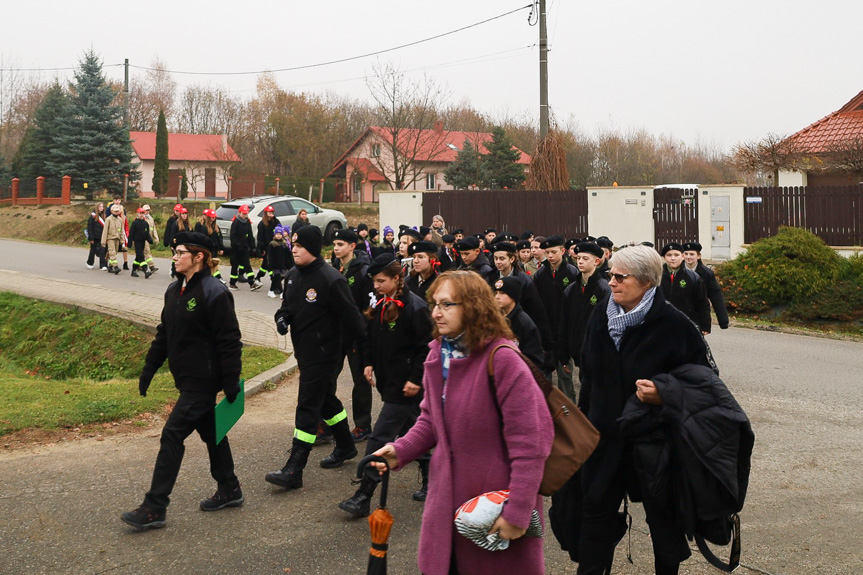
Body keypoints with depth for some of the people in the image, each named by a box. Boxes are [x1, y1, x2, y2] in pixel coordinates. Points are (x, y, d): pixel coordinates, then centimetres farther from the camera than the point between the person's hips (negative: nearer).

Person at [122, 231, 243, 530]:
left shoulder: (214, 293, -18)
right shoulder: (175, 290, 9)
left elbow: (230, 342, -18)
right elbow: (164, 333, 17)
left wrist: (231, 383, -18)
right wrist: (149, 368, 14)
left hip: (203, 380, -9)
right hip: (187, 379, 9)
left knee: (172, 435, -9)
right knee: (209, 431, 18)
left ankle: (154, 508, -3)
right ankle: (229, 490, 33)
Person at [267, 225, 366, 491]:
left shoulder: (331, 280, -20)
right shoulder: (293, 275, 7)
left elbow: (350, 316, -15)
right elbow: (287, 304, 20)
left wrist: (363, 345, -9)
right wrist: (282, 317, -1)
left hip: (322, 354, -9)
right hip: (303, 351, 9)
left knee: (308, 408, -8)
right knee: (326, 399, 21)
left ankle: (294, 470, -5)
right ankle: (345, 447, 40)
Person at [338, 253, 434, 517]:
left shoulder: (414, 307, -16)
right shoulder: (380, 305, 9)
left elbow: (427, 347, -16)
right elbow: (372, 339, 21)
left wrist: (416, 379, -18)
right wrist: (369, 363, 7)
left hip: (404, 386, -9)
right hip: (387, 381, 9)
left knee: (380, 440, -9)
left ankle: (363, 498, -5)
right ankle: (431, 483, 30)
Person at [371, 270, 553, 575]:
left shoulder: (501, 359, -21)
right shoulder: (438, 355, 3)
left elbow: (528, 441, -22)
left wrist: (517, 512, -21)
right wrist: (401, 450, -5)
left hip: (495, 500, -7)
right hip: (448, 496, 7)